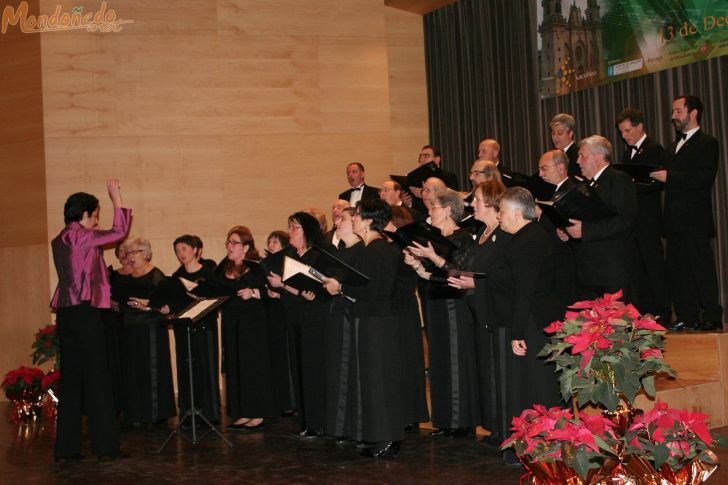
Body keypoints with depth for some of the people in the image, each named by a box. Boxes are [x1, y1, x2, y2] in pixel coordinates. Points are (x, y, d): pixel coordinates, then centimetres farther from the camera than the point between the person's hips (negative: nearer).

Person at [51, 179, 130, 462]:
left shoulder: (59, 241, 16)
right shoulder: (79, 235, -9)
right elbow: (118, 232, -8)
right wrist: (116, 198, 1)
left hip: (65, 313, 8)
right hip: (85, 311, -8)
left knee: (70, 379, 9)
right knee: (96, 378, -3)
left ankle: (66, 449, 10)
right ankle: (104, 446, -1)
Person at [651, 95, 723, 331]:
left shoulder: (707, 143, -4)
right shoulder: (673, 147, 21)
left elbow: (705, 177, -18)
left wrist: (669, 177, -20)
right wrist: (655, 178, -2)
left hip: (695, 221, -8)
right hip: (675, 221, 8)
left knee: (702, 268, -6)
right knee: (677, 270, 8)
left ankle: (712, 318, -1)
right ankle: (686, 317, 14)